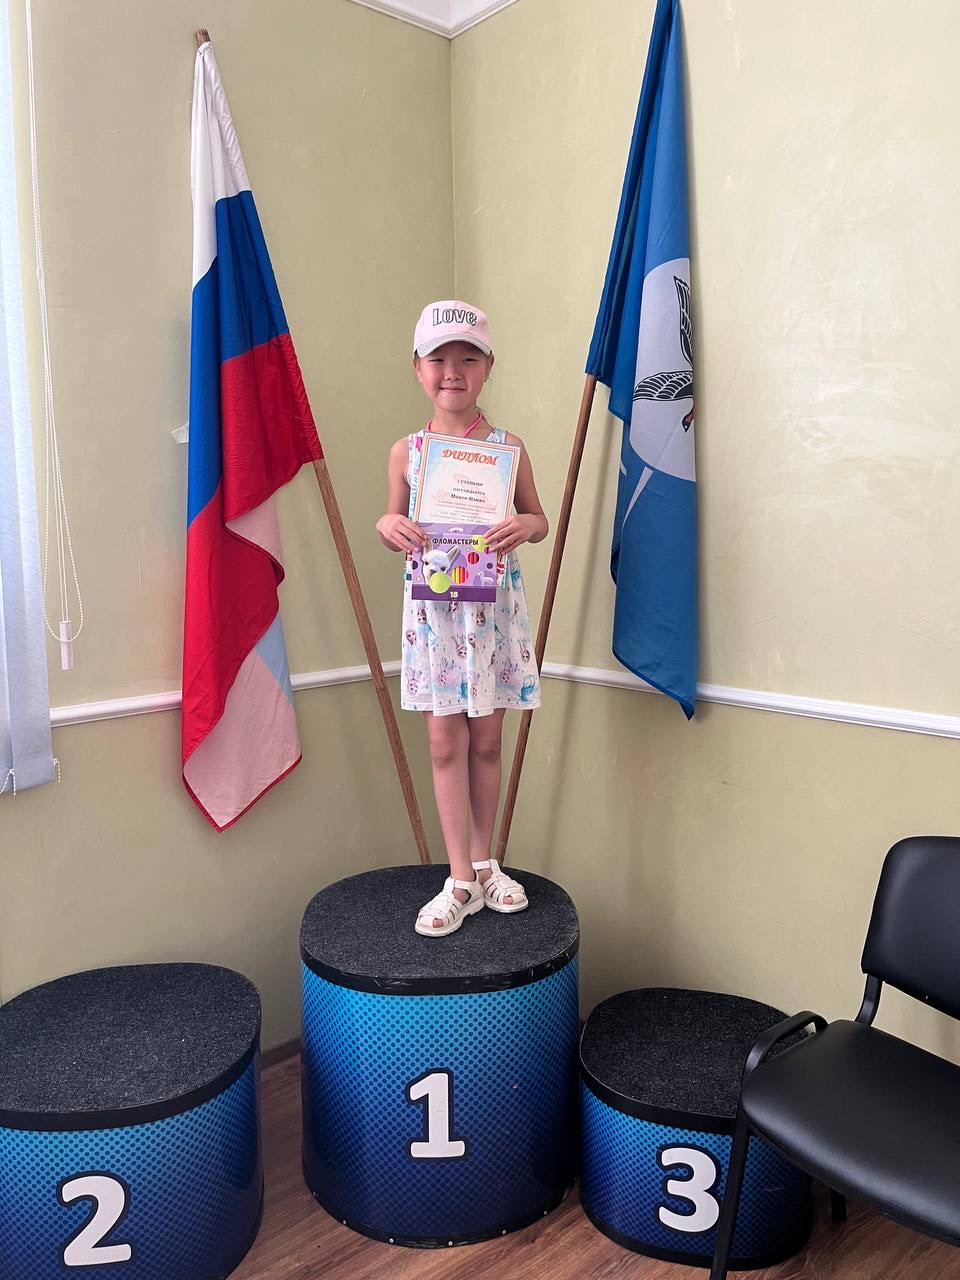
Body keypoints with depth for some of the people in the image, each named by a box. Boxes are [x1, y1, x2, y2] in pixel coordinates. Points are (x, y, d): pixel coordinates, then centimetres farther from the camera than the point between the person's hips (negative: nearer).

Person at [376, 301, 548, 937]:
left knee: (487, 740, 9)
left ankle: (484, 863, 27)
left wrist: (524, 527, -13)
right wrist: (388, 526, -11)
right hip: (433, 608, 1)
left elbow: (539, 518, 10)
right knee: (446, 743, 3)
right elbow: (398, 521, 12)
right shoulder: (407, 451, 4)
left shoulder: (509, 447, 1)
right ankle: (461, 879, 15)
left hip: (494, 604, 0)